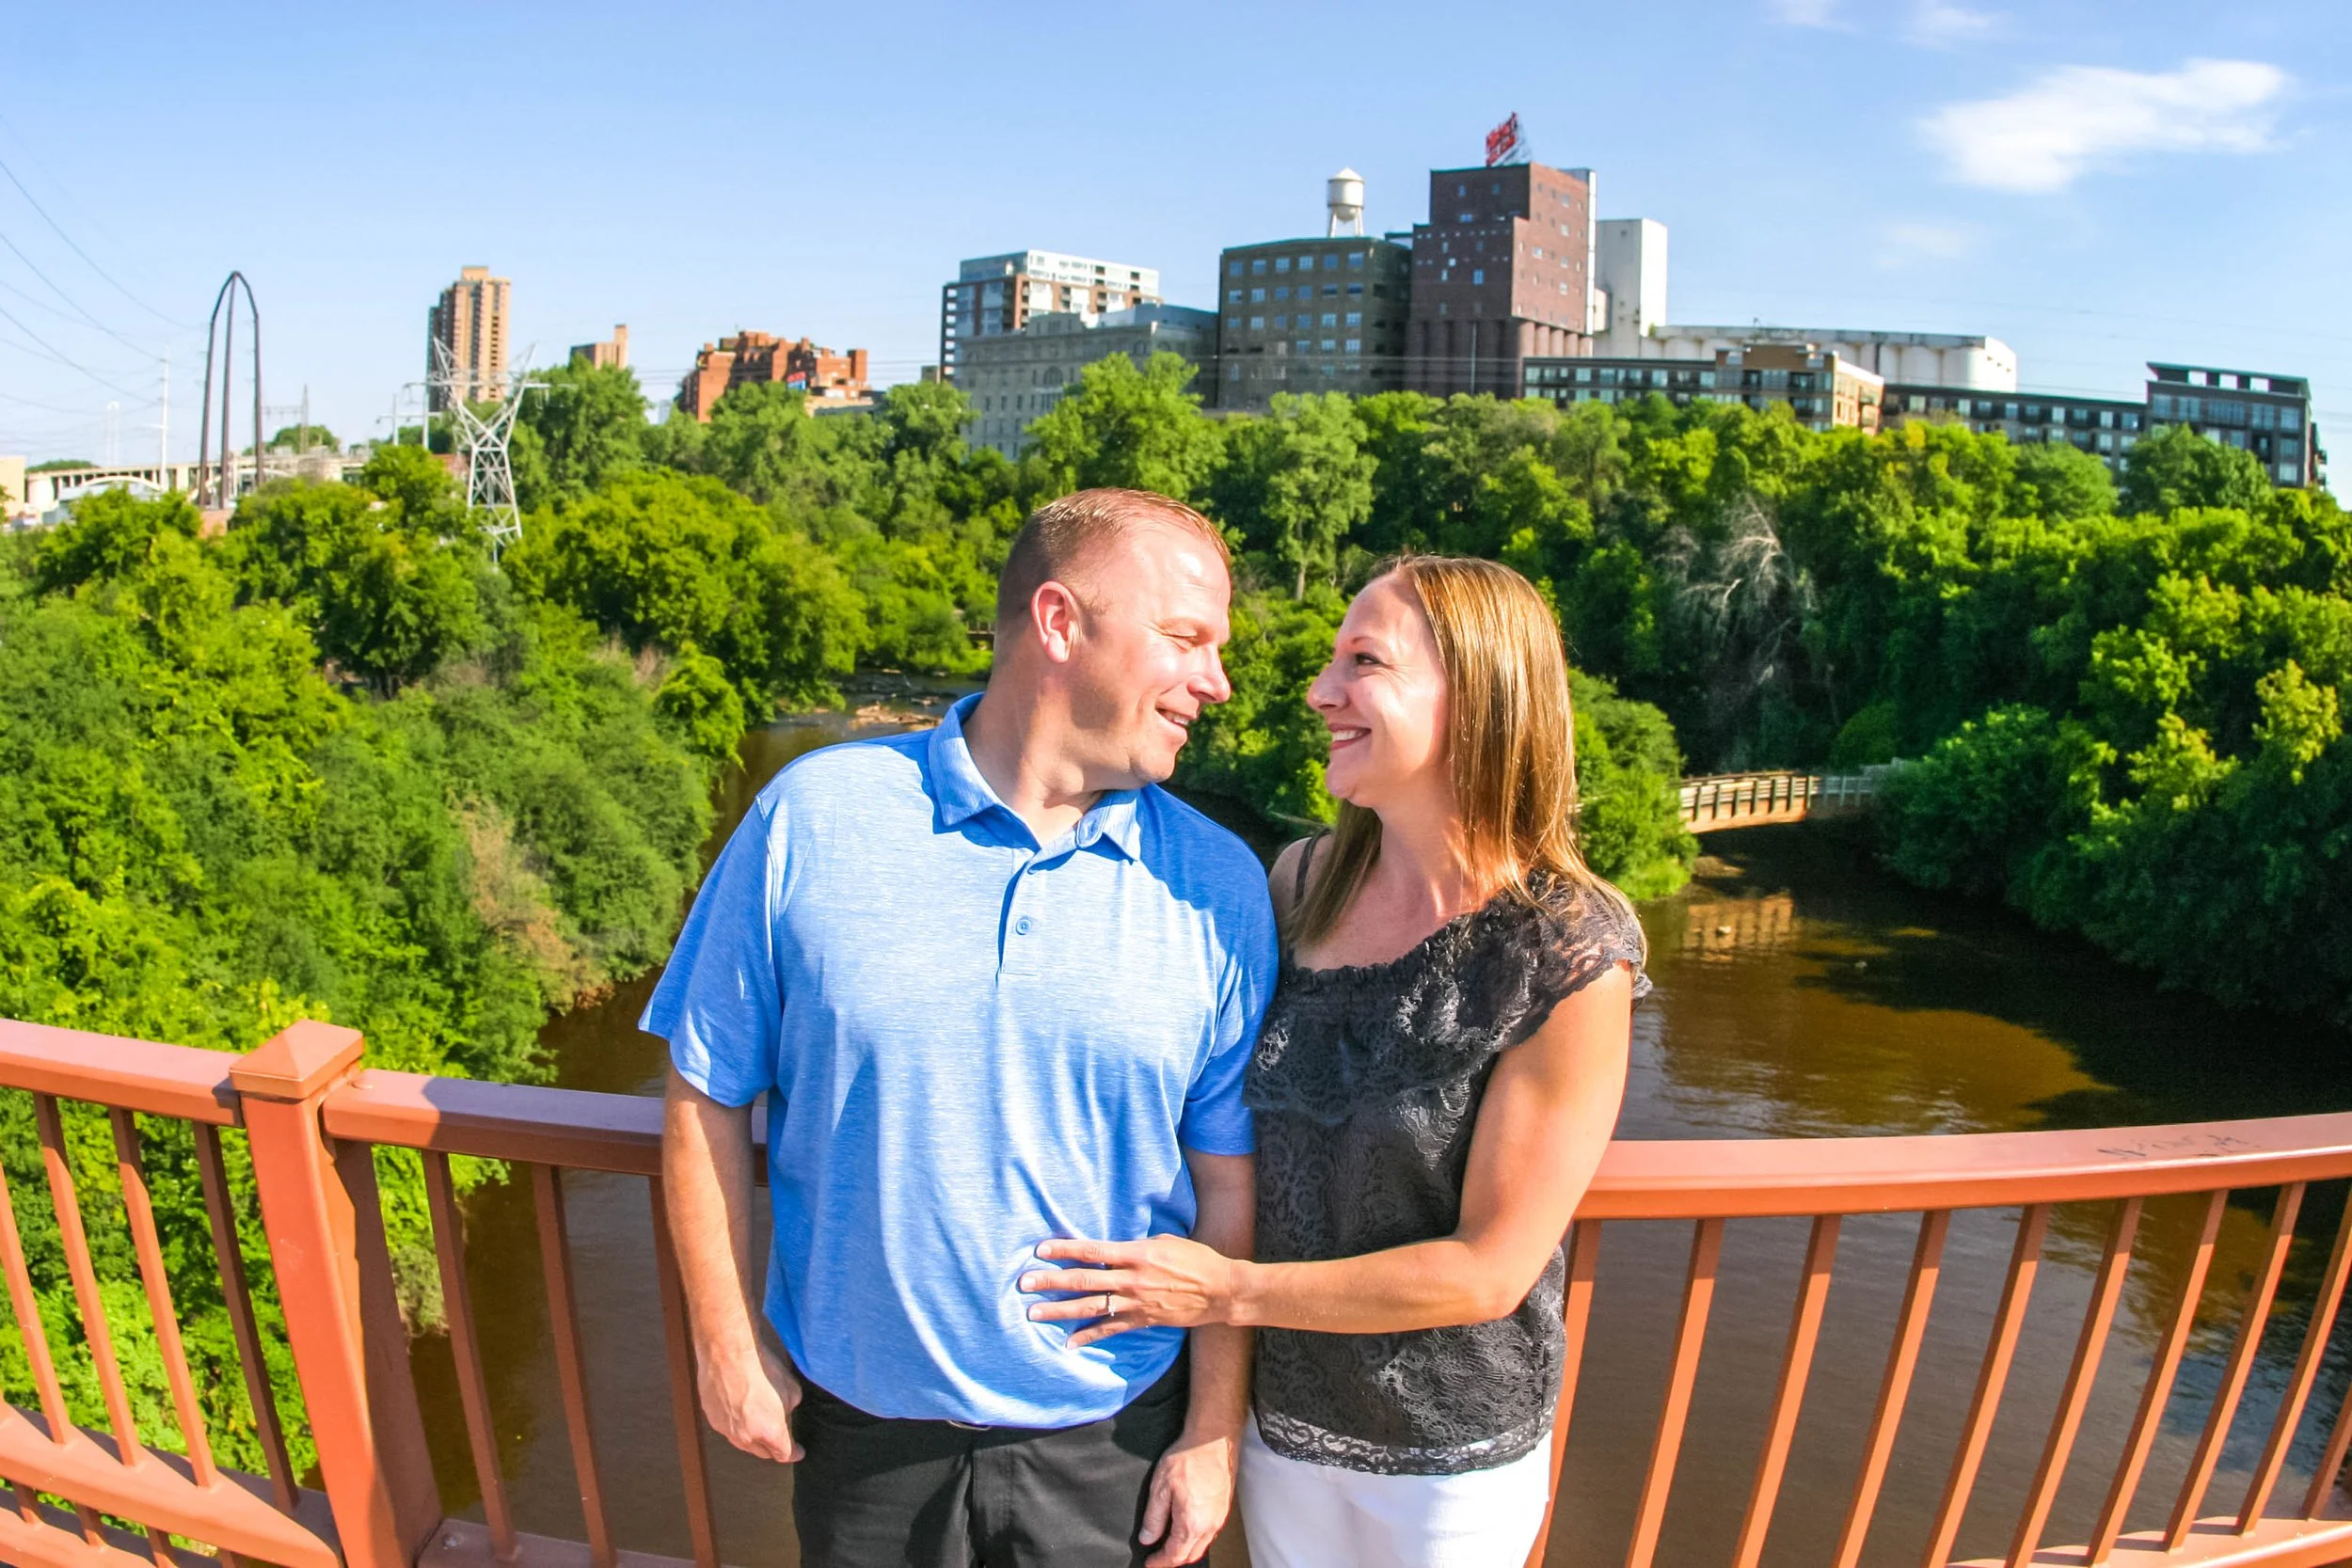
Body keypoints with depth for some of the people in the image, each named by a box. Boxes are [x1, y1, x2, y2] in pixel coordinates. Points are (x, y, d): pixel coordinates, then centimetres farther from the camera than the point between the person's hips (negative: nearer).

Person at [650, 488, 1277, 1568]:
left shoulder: (1219, 887, -8)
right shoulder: (812, 817, -11)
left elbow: (1232, 1182, -4)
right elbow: (708, 1095, -3)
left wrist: (1214, 1431, -2)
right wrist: (725, 1348, 0)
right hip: (859, 1423, 0)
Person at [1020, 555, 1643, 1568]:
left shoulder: (1571, 960, -23)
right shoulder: (1300, 882, -8)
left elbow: (1489, 1270, -20)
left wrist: (1230, 1291, -18)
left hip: (1450, 1456, -4)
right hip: (1279, 1405, 4)